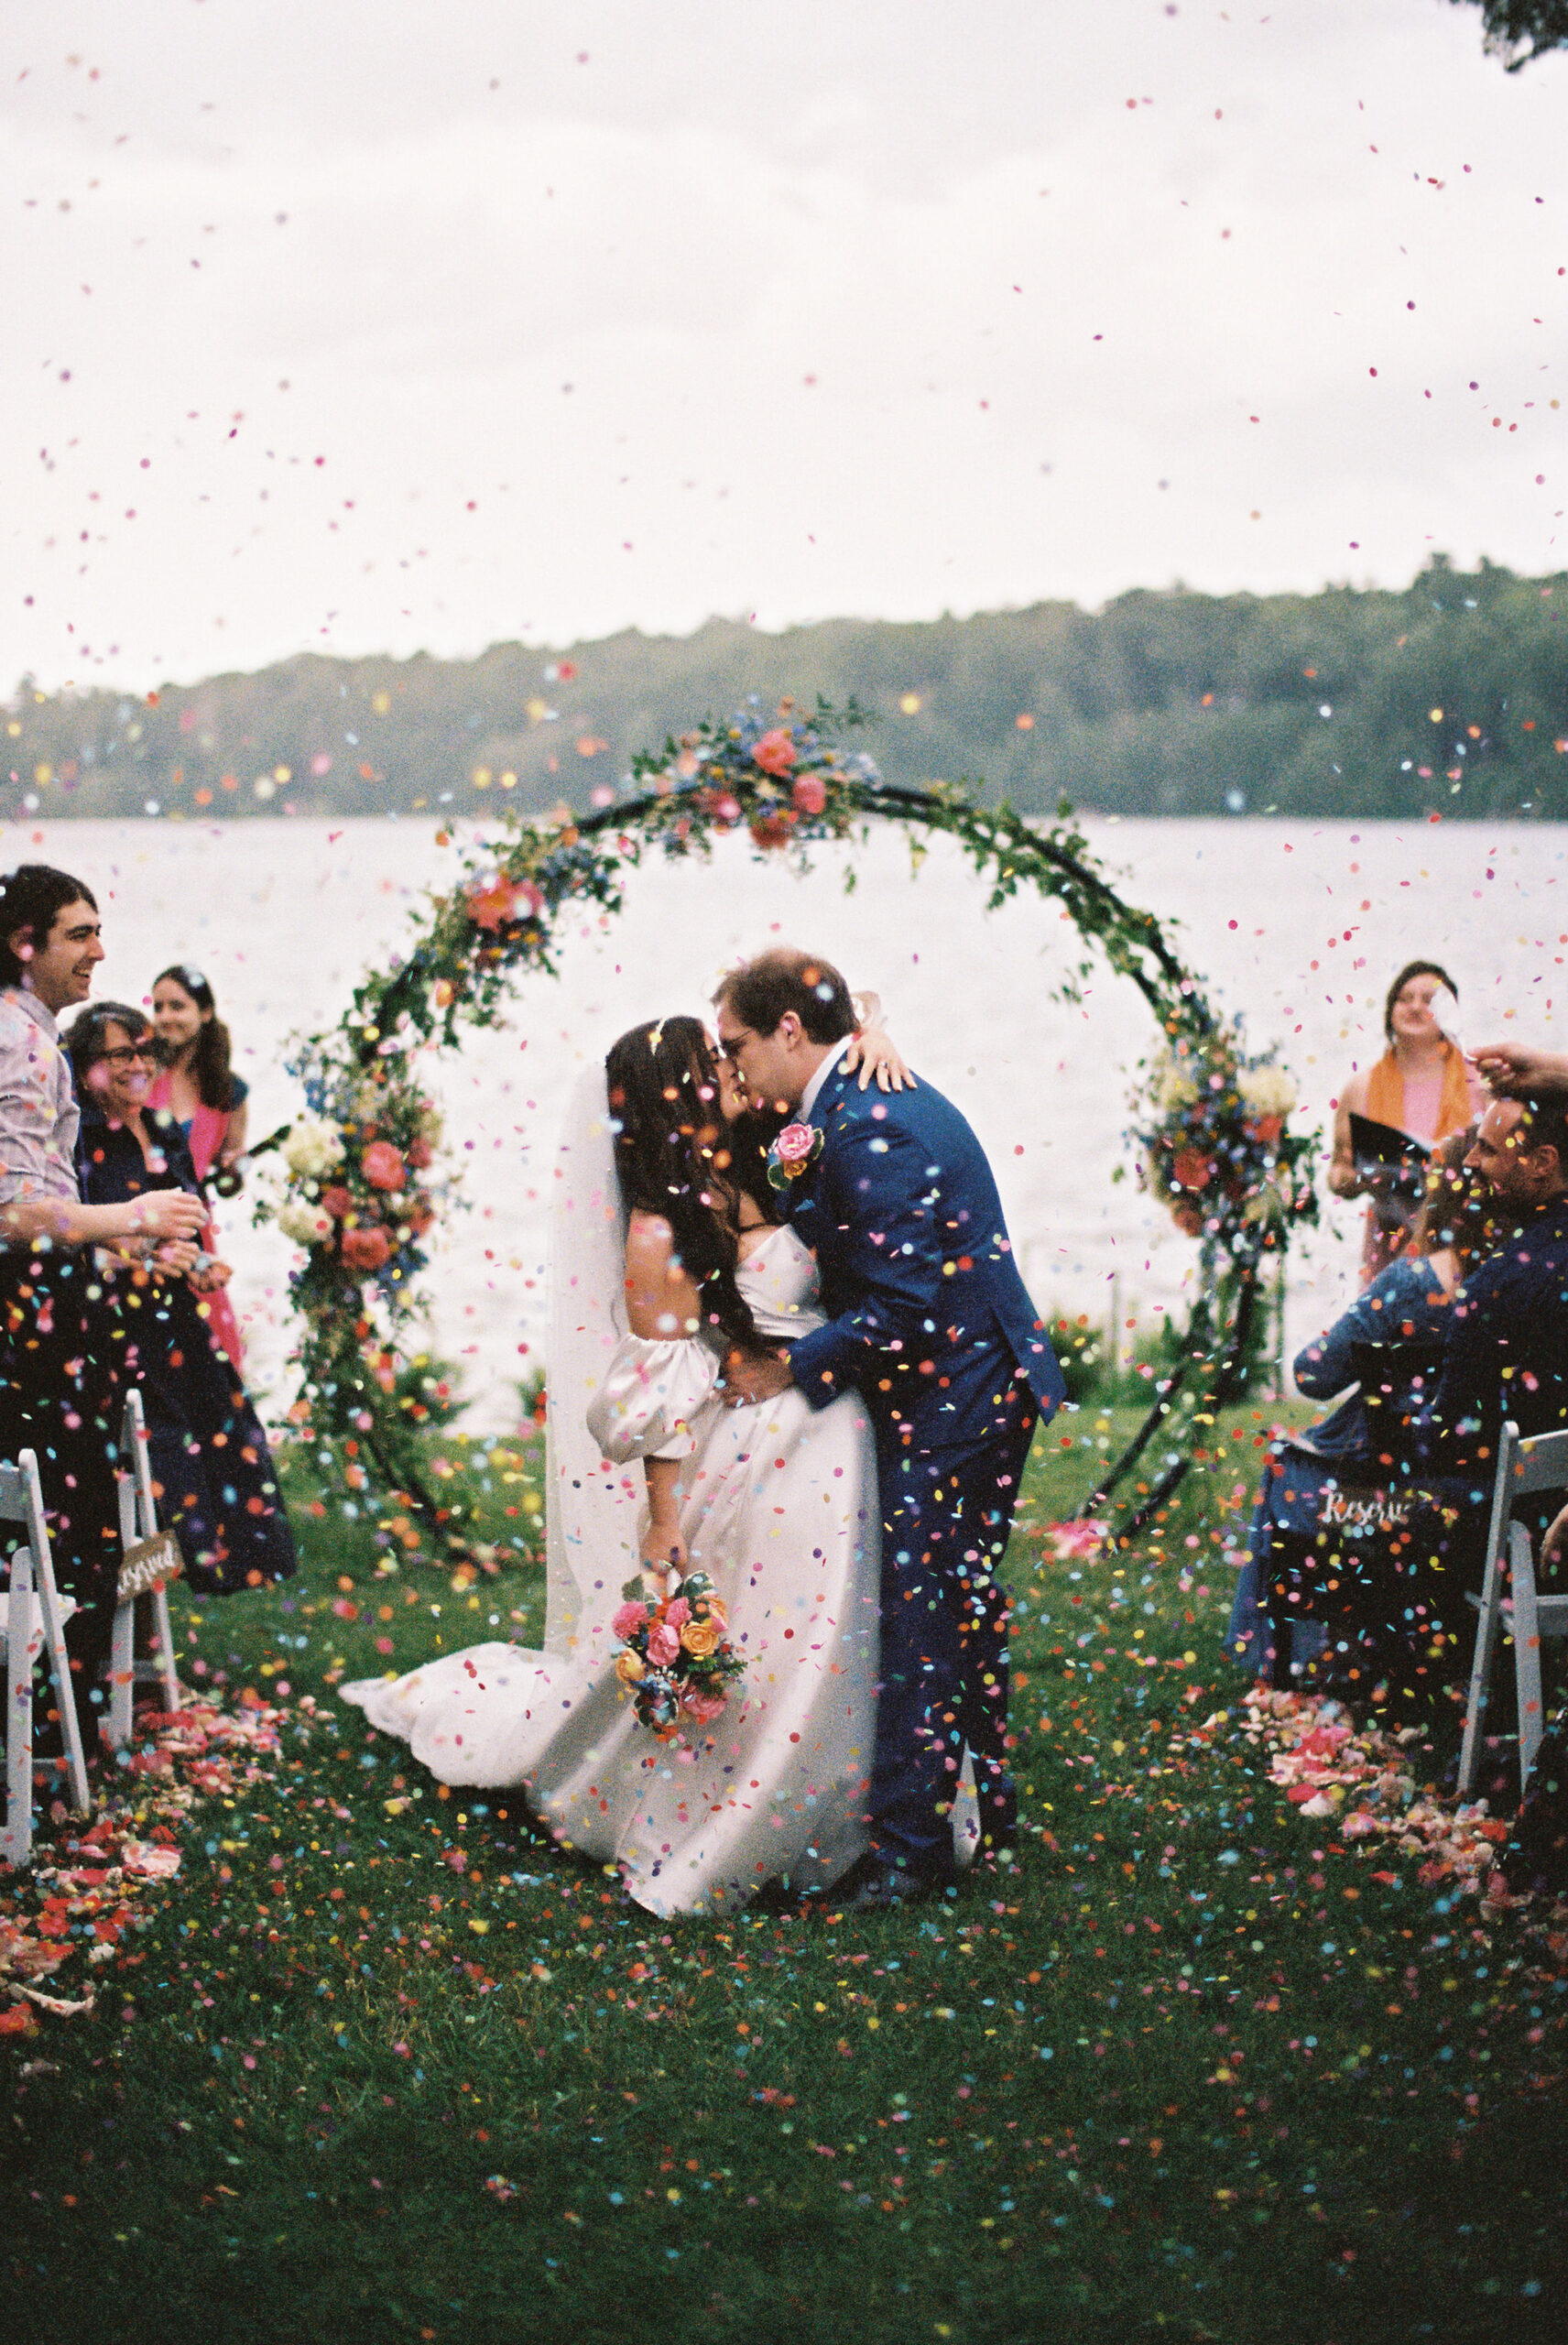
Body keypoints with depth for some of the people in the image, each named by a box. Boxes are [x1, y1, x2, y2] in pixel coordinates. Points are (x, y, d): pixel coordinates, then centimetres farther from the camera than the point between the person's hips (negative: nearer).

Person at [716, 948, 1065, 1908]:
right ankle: (987, 1815, 31)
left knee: (915, 1622, -3)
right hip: (988, 1385, 10)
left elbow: (901, 1305, -25)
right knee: (963, 1604, 19)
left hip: (948, 1403, -10)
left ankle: (910, 1848, 5)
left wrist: (792, 1369, -16)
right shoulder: (882, 1094, 11)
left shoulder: (865, 1127, -22)